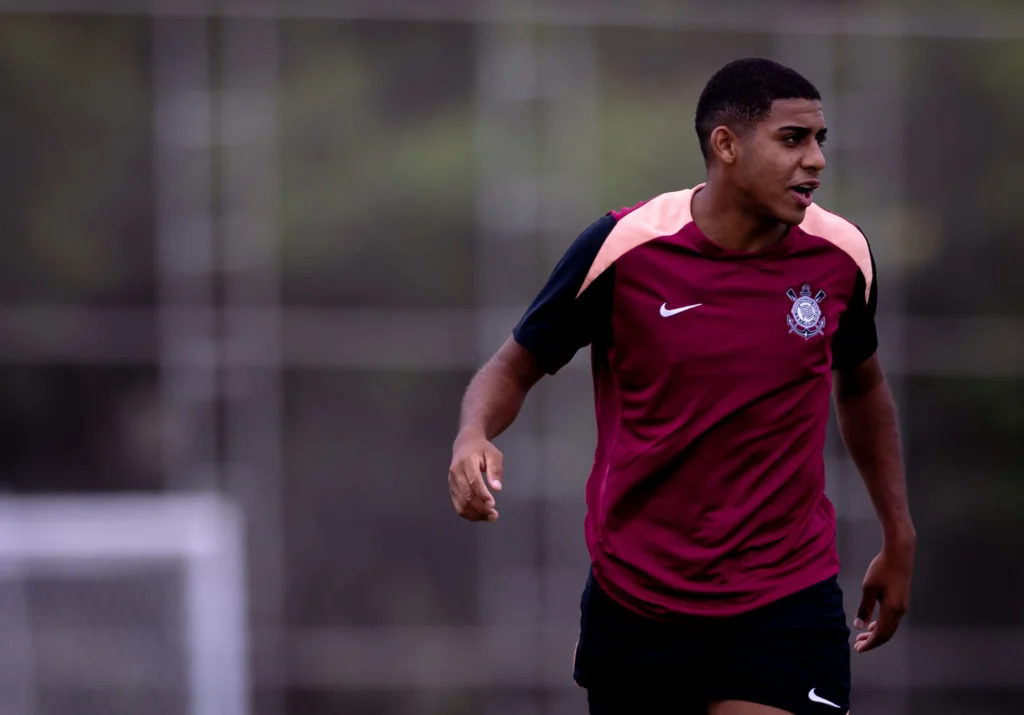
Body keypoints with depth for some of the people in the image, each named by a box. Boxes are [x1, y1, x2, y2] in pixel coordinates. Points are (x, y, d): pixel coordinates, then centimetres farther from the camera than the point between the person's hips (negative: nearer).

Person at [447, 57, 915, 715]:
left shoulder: (841, 254, -4)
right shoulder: (622, 248, -12)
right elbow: (516, 368, 0)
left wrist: (899, 538, 17)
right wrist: (473, 437, -22)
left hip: (788, 600, 0)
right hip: (633, 603, 0)